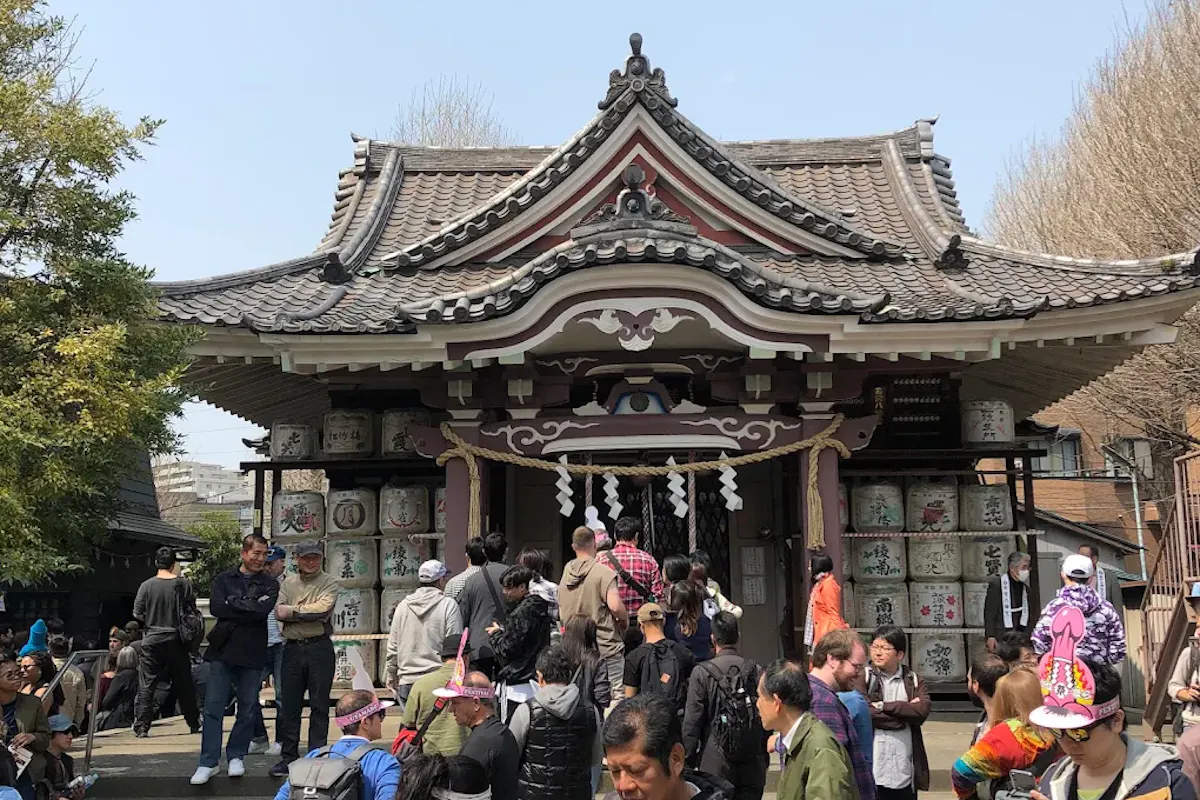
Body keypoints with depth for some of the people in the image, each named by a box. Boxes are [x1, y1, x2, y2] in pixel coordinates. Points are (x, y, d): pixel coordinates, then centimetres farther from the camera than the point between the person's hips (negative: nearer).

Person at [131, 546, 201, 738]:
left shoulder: (146, 585, -5)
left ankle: (141, 727, -1)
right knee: (183, 685, 13)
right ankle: (194, 723, 22)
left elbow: (137, 614, -5)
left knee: (146, 685, 4)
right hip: (176, 641, 1)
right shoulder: (183, 584, -4)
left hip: (152, 641, -1)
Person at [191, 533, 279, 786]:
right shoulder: (224, 579, 9)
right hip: (222, 650, 0)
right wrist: (248, 609, -10)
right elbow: (215, 607, -8)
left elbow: (263, 610, -12)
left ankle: (236, 756, 20)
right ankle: (209, 762, 4)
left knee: (247, 709, 6)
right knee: (213, 707, -1)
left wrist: (233, 605, -7)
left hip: (251, 653, 0)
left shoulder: (269, 584, 6)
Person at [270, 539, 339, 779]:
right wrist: (308, 613, -12)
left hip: (319, 648, -3)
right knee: (290, 705, 8)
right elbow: (279, 612, -2)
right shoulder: (287, 583, 12)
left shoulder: (329, 583, 1)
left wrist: (292, 611, -8)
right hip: (292, 648, 3)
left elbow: (322, 609, -15)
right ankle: (288, 756, 16)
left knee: (319, 705, 2)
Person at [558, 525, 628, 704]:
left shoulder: (566, 572, 6)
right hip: (606, 646, -6)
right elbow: (615, 606, -22)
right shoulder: (603, 572, -14)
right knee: (616, 692, -1)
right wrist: (625, 620, -3)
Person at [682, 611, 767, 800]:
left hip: (716, 764, -3)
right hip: (753, 764, 3)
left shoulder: (702, 673, -9)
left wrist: (688, 758, 3)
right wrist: (764, 759, 17)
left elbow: (692, 722, -7)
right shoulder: (757, 671, 0)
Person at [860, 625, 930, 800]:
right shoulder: (864, 677, -1)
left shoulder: (913, 680, 10)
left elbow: (922, 710, -8)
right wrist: (904, 714, -7)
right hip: (873, 768, -3)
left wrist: (884, 706, -13)